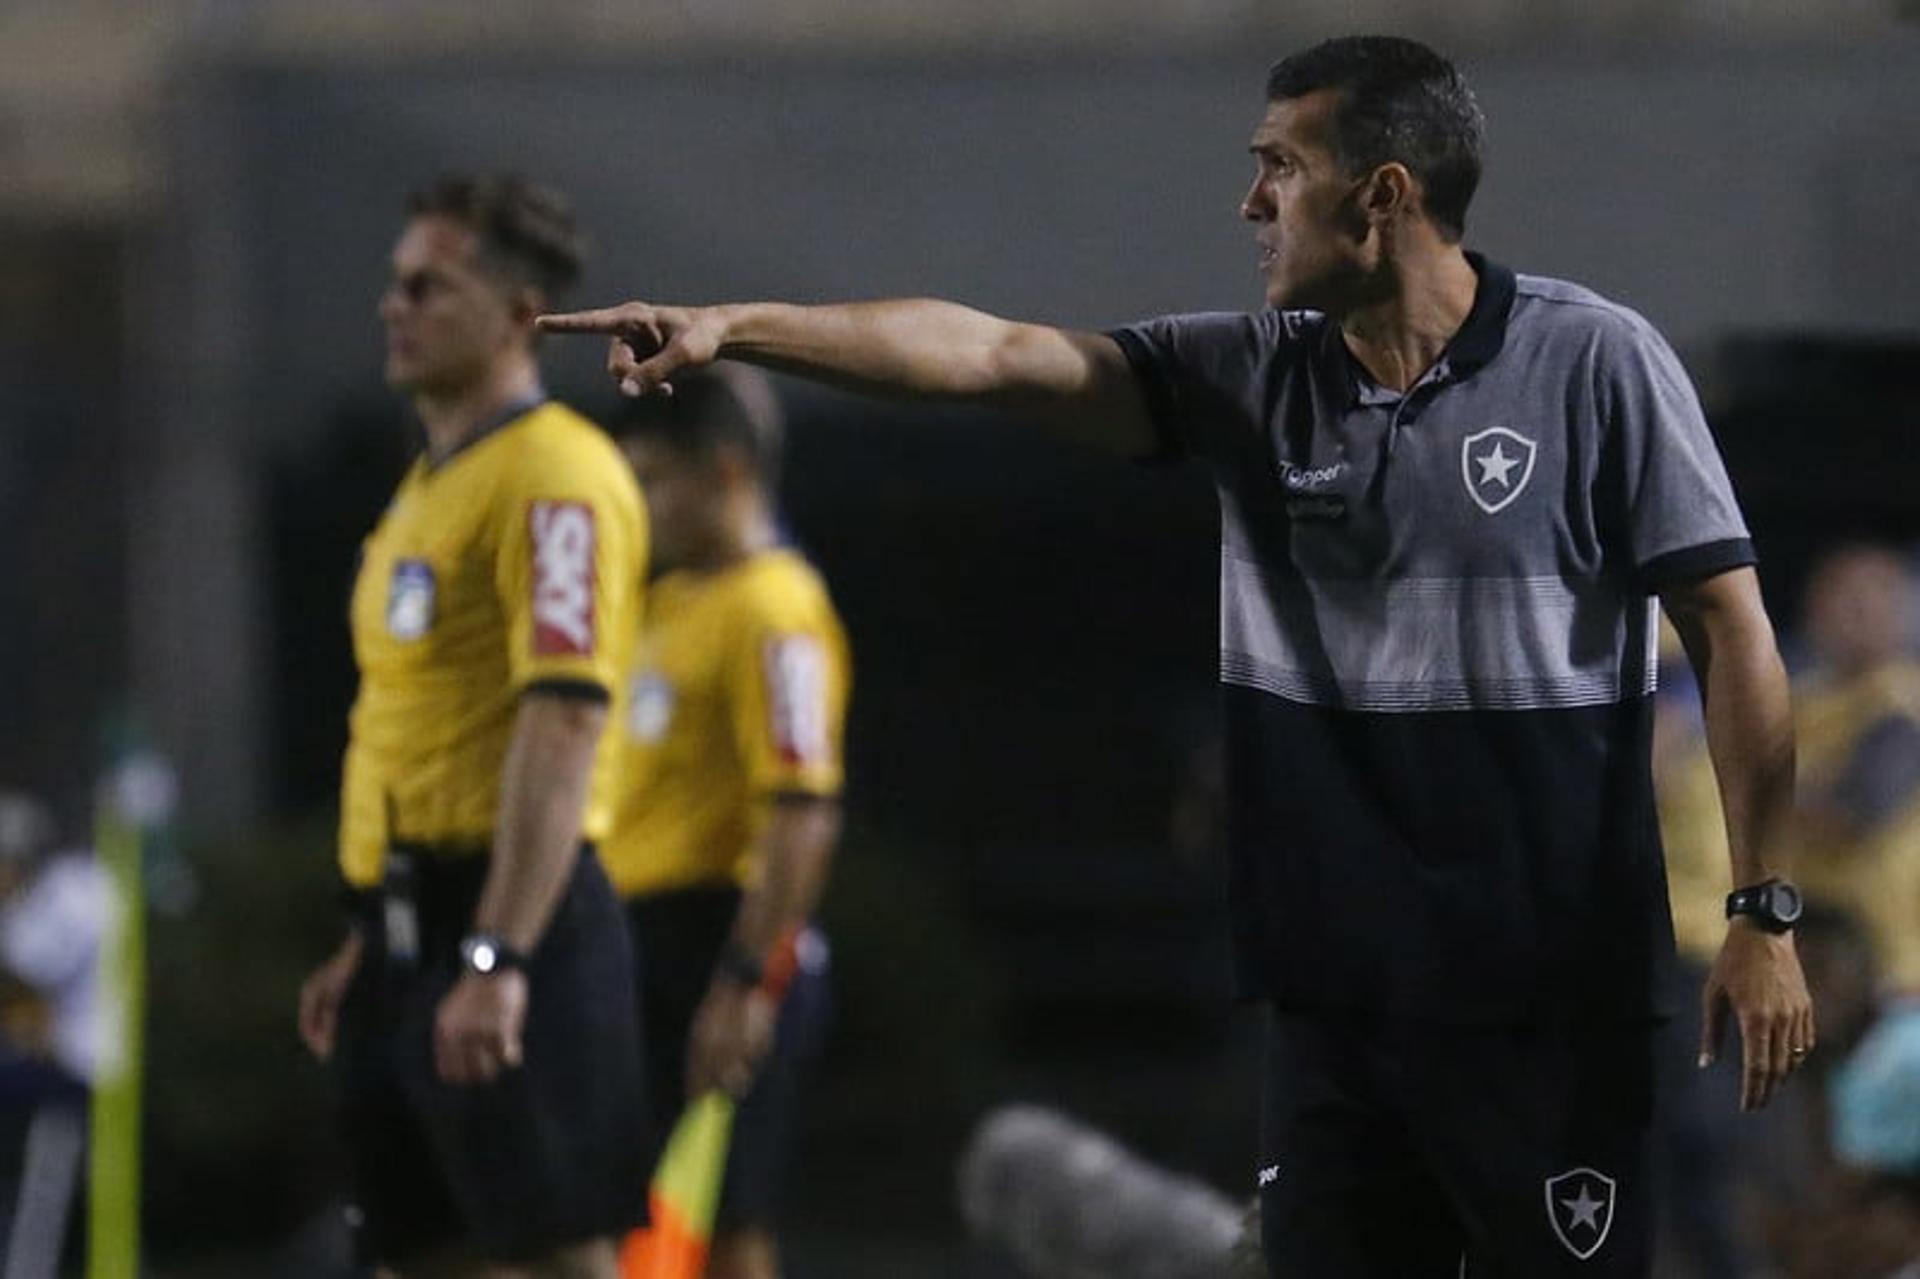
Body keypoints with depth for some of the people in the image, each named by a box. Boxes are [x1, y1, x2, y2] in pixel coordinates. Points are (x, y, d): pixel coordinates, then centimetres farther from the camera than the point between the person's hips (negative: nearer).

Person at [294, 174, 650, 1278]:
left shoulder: (553, 476, -12)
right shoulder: (432, 482, 19)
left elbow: (564, 728, -21)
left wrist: (497, 960, -27)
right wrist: (367, 944, 24)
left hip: (512, 915, -10)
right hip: (416, 932, 10)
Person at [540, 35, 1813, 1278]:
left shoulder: (1592, 363, -6)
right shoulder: (1250, 376, 6)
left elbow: (1731, 629, -6)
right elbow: (991, 352, 1)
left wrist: (1764, 914, -10)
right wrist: (734, 326, -8)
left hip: (1552, 1000, -5)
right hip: (1337, 992, 5)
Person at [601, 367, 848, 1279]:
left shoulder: (773, 611, -14)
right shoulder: (672, 598, 17)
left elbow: (803, 816, -21)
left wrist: (746, 985, -25)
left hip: (723, 944, -10)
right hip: (648, 939, 10)